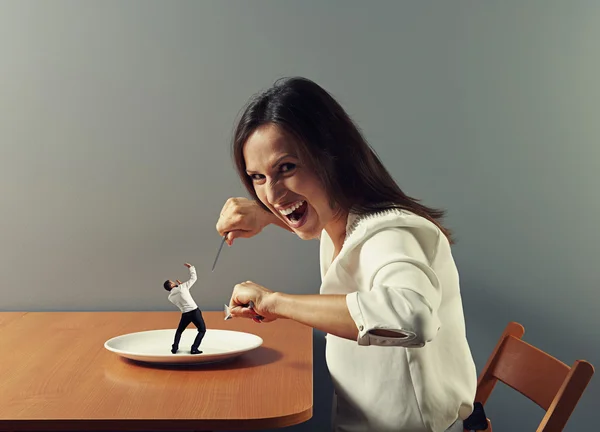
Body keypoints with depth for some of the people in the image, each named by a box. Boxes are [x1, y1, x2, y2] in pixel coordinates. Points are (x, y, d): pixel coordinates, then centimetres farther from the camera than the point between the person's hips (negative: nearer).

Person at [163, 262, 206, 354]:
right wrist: (191, 267, 11)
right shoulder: (182, 287, -7)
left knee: (179, 331, 28)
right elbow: (193, 278, 0)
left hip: (185, 314, 3)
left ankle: (174, 348, 19)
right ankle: (194, 349, 0)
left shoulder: (170, 297, 5)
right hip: (194, 311, -3)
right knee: (202, 330, 11)